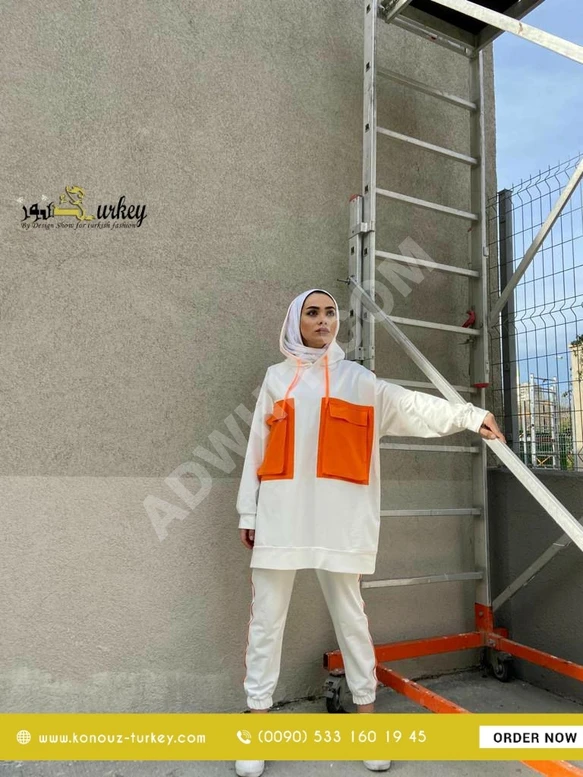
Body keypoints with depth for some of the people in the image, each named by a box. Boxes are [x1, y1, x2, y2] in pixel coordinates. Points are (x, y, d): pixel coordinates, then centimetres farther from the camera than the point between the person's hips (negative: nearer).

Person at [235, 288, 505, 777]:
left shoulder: (356, 378, 8)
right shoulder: (276, 378, 12)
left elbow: (409, 405, -3)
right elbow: (258, 447, 10)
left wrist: (469, 414, -16)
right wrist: (248, 511, 7)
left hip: (338, 517, -1)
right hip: (280, 515, 2)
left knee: (350, 616, 9)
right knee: (267, 618, 6)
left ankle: (367, 716, 24)